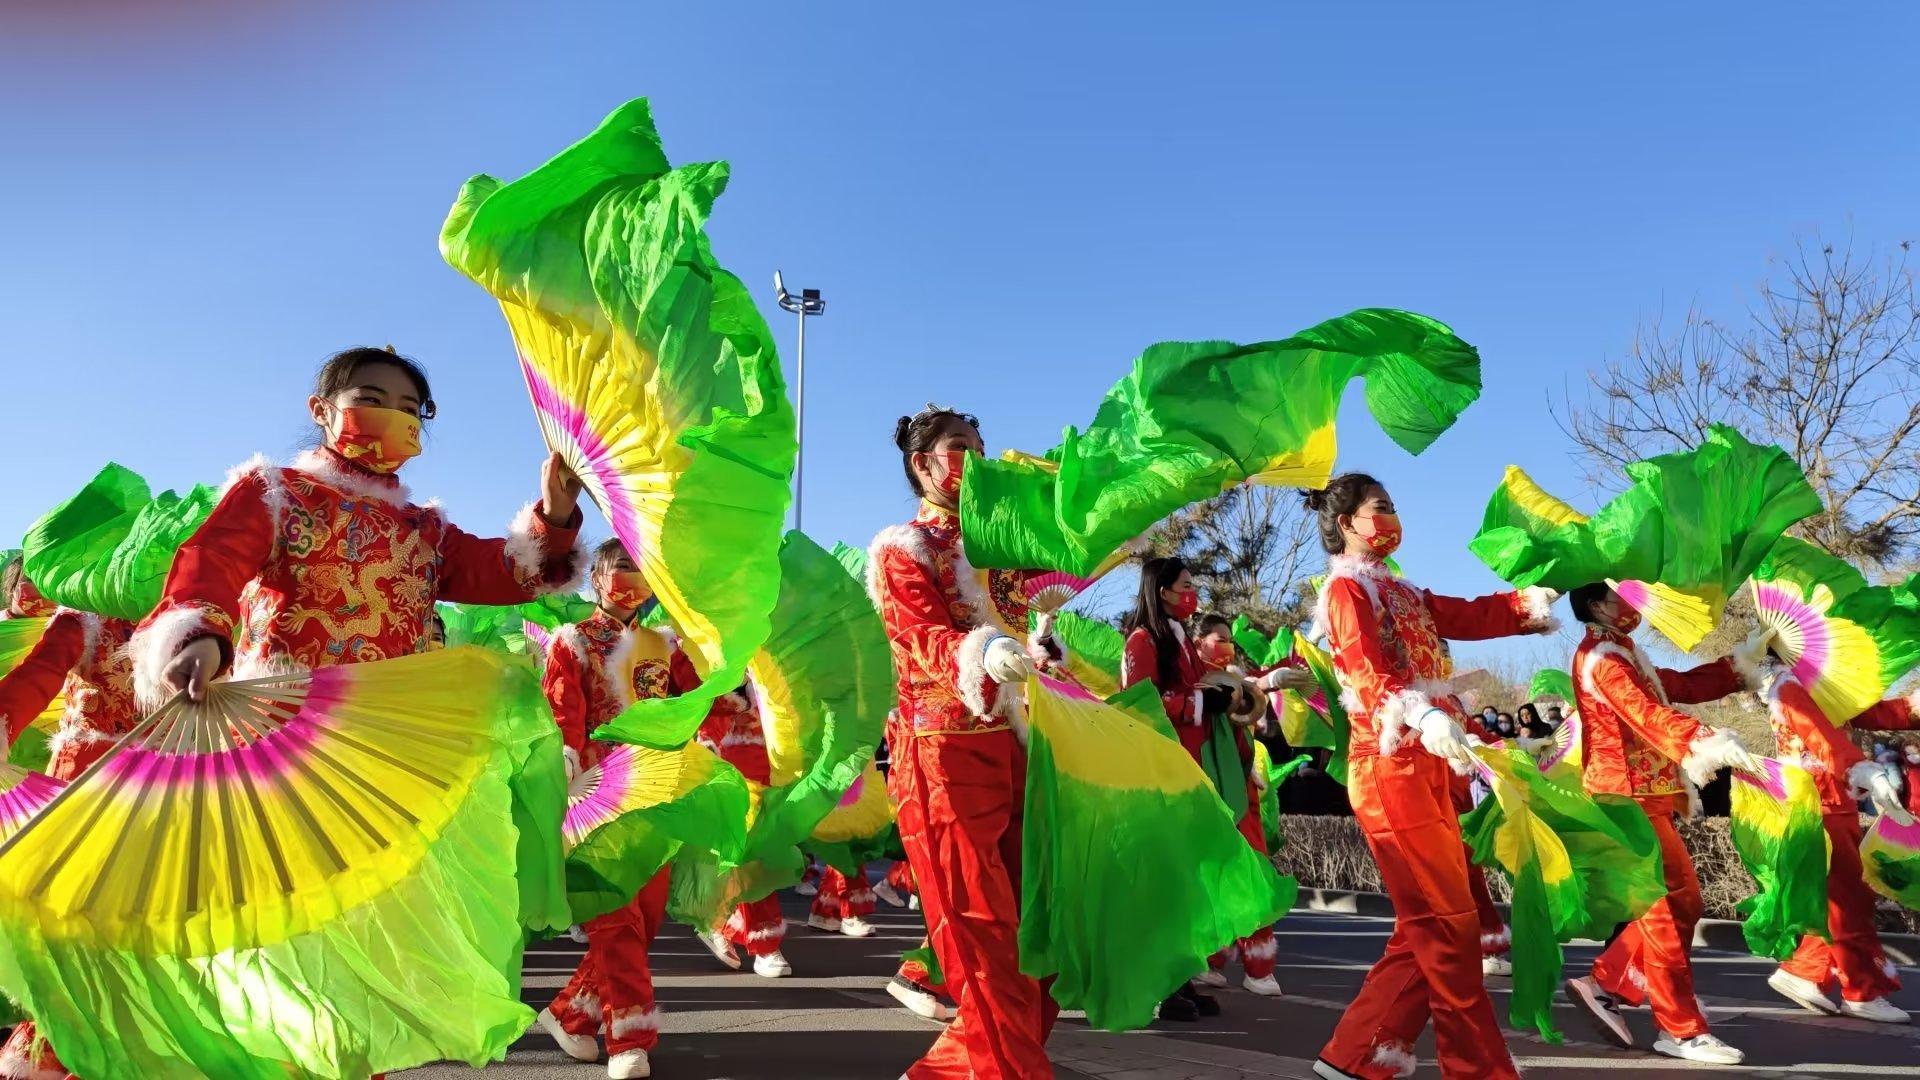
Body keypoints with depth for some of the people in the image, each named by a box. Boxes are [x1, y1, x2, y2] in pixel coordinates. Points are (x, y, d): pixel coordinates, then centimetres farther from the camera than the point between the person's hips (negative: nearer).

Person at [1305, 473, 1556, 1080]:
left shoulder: (1402, 593, 24)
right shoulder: (1345, 588, -3)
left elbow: (1470, 616, 18)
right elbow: (1366, 671, -19)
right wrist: (1425, 718, -33)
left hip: (1427, 768, 9)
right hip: (1391, 768, -9)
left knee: (1427, 926, 10)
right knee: (1447, 922, -4)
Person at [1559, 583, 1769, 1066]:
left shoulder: (1623, 654, 21)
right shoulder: (1601, 657, -13)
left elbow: (1684, 686, 22)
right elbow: (1646, 712, -28)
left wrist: (1742, 662, 17)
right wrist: (1705, 743, -41)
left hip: (1645, 793, 10)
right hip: (1629, 795, -10)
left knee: (1668, 901, 11)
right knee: (1674, 900, -7)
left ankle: (1604, 983, 16)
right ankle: (1680, 1029, 0)